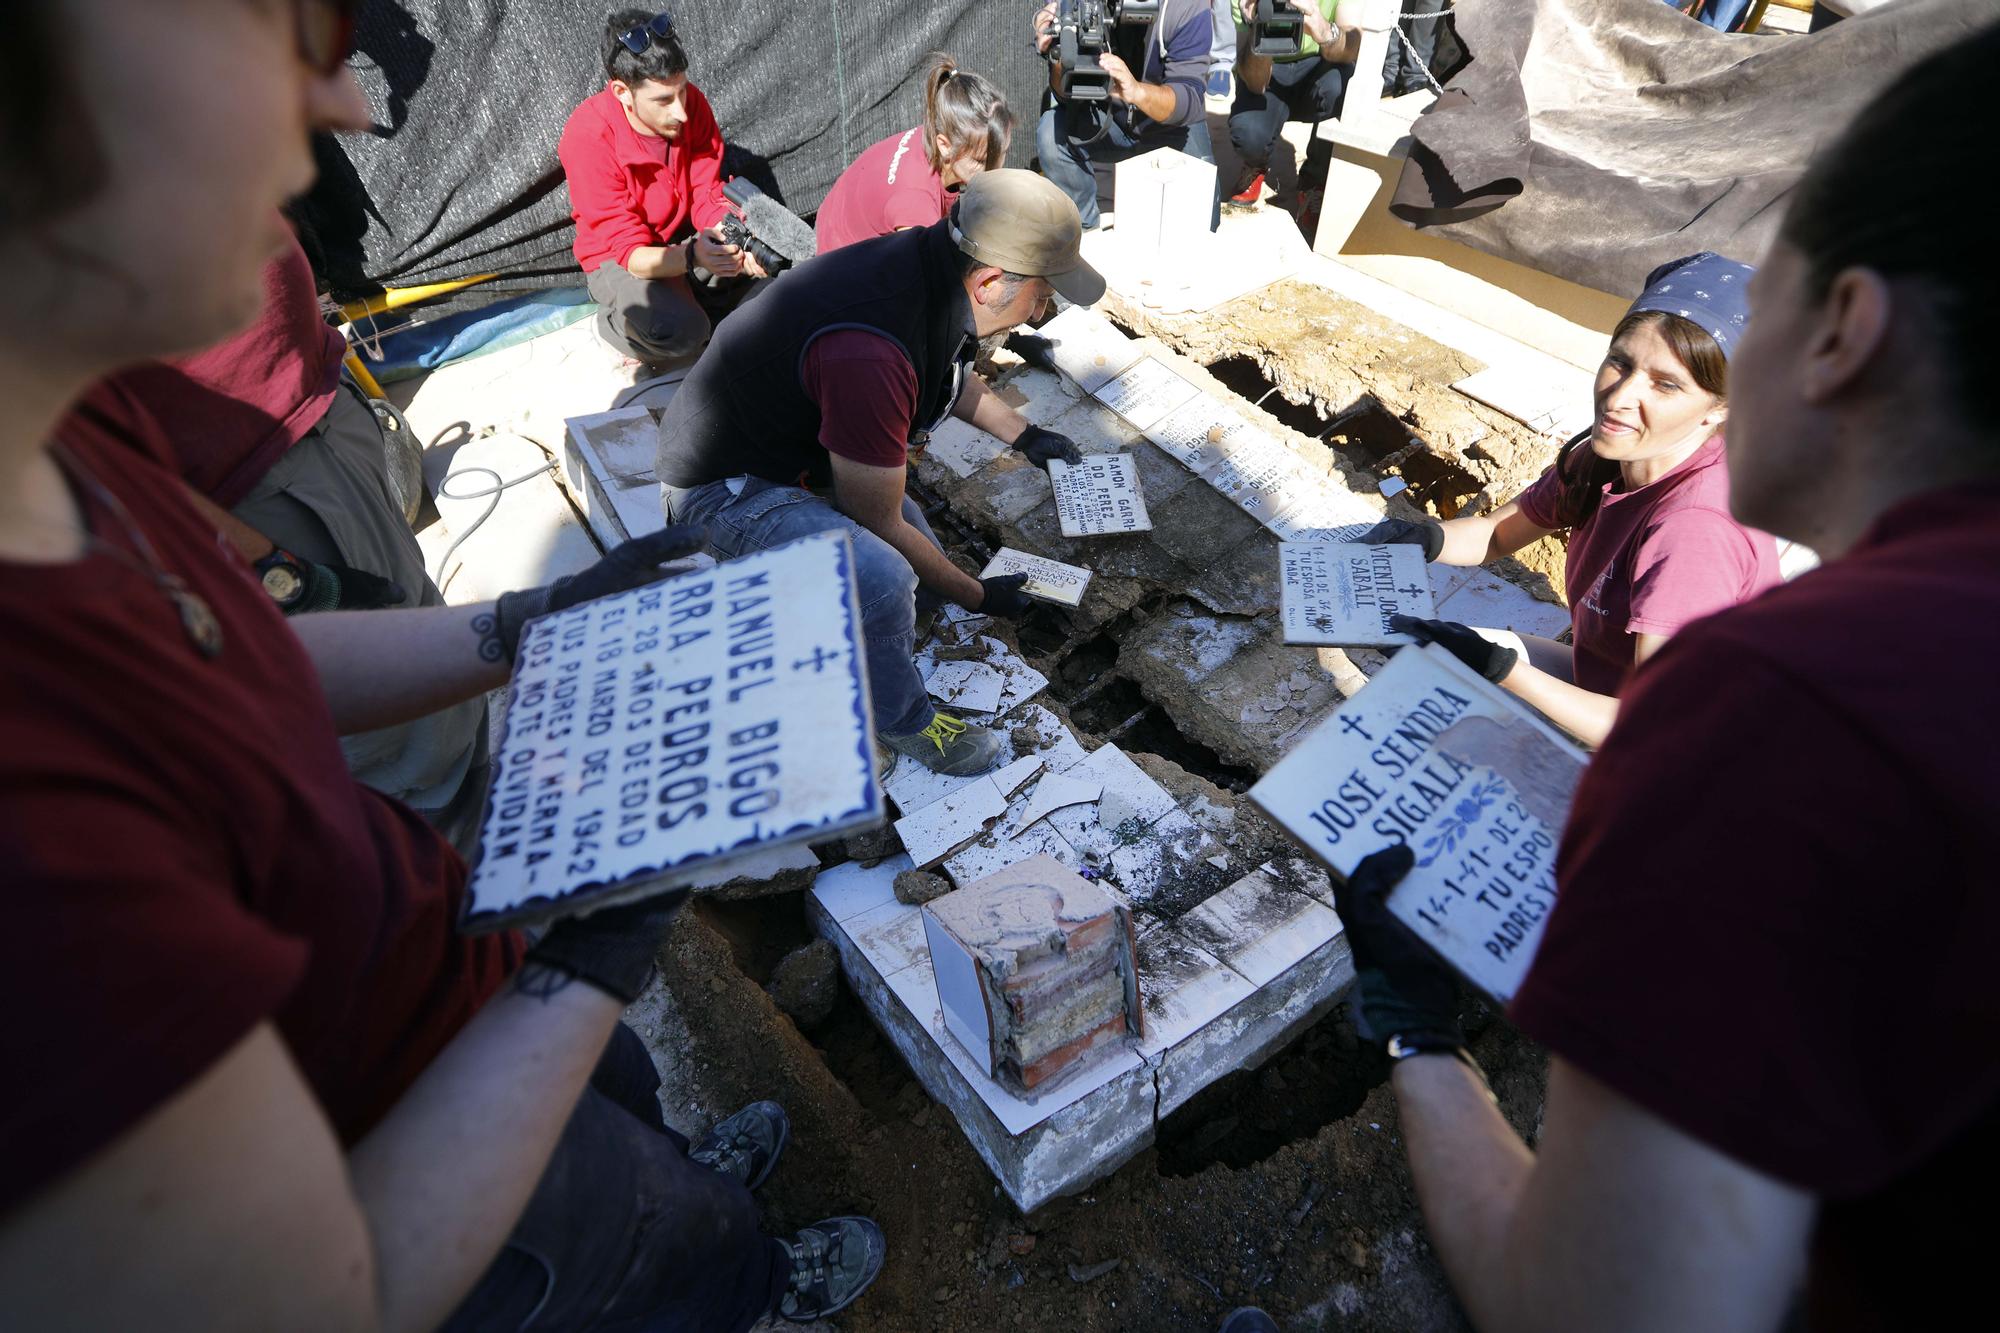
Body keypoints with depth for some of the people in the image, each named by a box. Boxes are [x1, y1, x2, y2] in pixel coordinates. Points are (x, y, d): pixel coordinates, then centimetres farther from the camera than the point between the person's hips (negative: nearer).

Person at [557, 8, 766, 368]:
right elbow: (631, 252, -28)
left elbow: (707, 197, -8)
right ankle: (615, 319, 1)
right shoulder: (588, 137, -26)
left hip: (687, 240, 5)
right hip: (619, 258, -5)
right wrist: (691, 256, -49)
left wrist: (733, 241, -32)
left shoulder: (689, 103, -13)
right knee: (677, 331, -33)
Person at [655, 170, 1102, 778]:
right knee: (883, 578, -31)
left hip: (804, 441, 10)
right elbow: (879, 523, -24)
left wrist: (1023, 434, 17)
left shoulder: (931, 261, -9)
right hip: (727, 483, -9)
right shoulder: (867, 357, -38)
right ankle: (897, 722, -4)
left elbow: (948, 371, 17)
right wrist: (978, 596, -11)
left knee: (925, 577, 9)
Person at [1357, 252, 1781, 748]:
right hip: (1607, 684, 7)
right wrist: (1427, 537, -16)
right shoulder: (1603, 459, -8)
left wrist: (1495, 666, -36)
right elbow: (1496, 534, 5)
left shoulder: (1695, 529, -32)